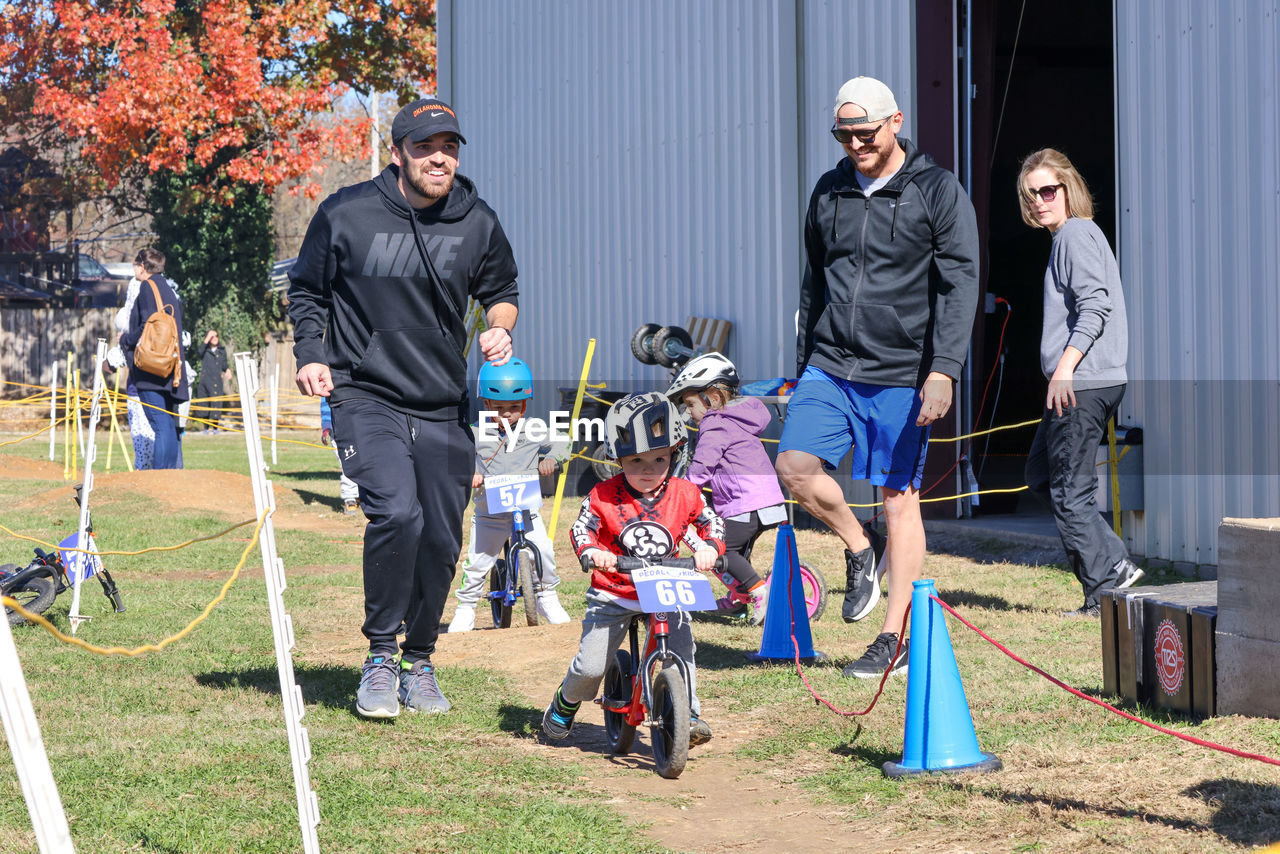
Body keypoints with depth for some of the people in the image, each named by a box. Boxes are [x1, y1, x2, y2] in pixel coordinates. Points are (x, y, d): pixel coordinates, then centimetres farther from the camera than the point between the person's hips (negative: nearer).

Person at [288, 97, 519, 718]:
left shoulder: (478, 223, 3)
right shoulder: (345, 214, -5)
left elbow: (501, 290, 20)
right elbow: (306, 290, 10)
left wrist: (499, 326, -1)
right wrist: (311, 356, -4)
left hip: (444, 410, 4)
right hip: (365, 396, -3)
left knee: (440, 539, 4)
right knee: (396, 511, -24)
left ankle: (419, 660, 26)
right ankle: (380, 657, -8)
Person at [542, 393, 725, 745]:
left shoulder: (685, 494, -5)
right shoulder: (603, 497, -10)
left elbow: (711, 522, 9)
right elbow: (581, 528, -3)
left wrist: (709, 548, -11)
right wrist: (591, 551, -24)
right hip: (613, 594, -1)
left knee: (681, 650, -20)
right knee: (591, 664, -6)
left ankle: (689, 715, -2)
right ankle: (565, 703, 26)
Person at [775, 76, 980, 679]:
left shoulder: (937, 190, -4)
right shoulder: (829, 192, 11)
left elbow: (958, 285, -9)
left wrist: (943, 370, -20)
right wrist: (803, 368, 19)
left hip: (901, 375, -4)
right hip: (830, 366, 4)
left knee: (899, 497, 0)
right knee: (794, 466, -14)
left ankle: (895, 639, 9)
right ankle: (859, 551, 14)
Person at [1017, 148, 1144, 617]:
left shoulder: (1076, 233, -9)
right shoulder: (1067, 237, 20)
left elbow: (1094, 305, -20)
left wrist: (1065, 366, -23)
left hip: (1083, 382, -11)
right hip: (1077, 384, 11)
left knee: (1069, 491, -6)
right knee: (1040, 475, 16)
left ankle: (1104, 591, -1)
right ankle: (1115, 562, 12)